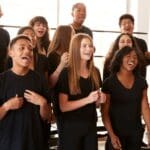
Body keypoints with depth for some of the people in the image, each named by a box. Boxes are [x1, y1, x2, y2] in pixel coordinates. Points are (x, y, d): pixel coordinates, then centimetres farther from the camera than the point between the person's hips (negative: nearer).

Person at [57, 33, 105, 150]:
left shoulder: (95, 72, 5)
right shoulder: (66, 74, -12)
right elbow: (63, 107, -17)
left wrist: (99, 99, -5)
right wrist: (88, 99, -25)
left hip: (91, 126, 5)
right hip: (71, 127, -5)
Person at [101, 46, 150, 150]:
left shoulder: (141, 81, 1)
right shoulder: (109, 82, -9)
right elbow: (105, 112, -8)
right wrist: (111, 135, -15)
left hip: (136, 132, 4)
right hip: (117, 132, -3)